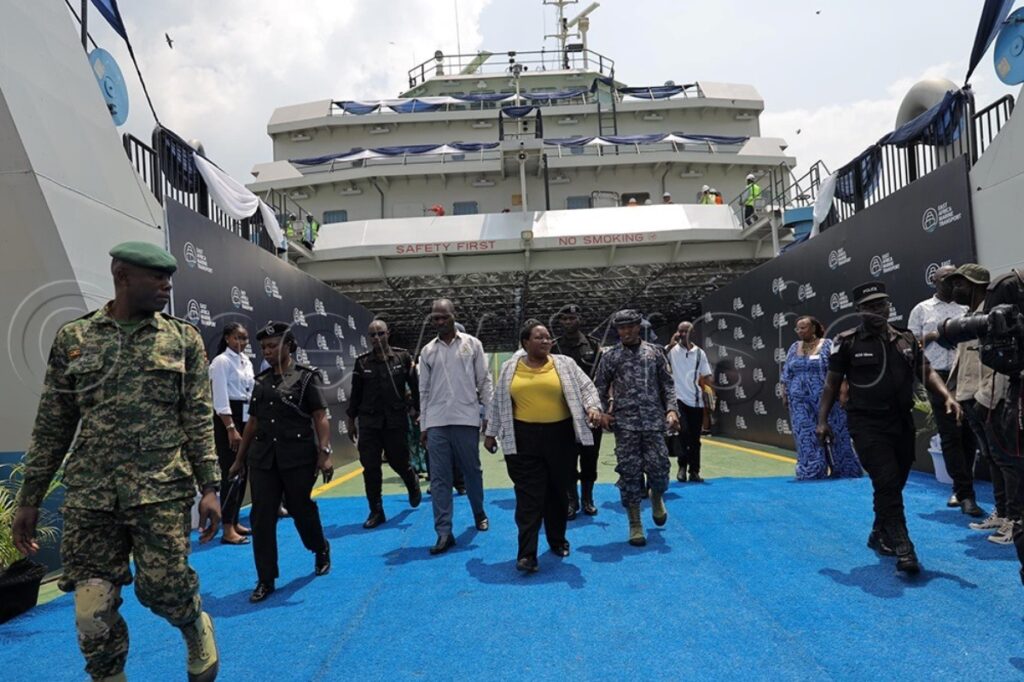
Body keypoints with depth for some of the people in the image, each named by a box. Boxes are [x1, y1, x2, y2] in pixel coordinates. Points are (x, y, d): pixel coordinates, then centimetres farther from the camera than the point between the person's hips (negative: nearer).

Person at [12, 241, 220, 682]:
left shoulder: (183, 339, 3)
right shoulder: (72, 338, 5)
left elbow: (199, 419, 0)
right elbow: (51, 427, 10)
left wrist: (209, 487, -6)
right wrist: (29, 498, 10)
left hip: (162, 490, -1)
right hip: (89, 495, 2)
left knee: (163, 589, -1)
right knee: (93, 611, 4)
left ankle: (197, 628, 33)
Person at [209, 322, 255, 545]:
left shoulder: (246, 361, 12)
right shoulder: (221, 362, -11)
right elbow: (220, 400, -16)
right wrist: (231, 429, -19)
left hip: (246, 418, 8)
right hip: (228, 419, -8)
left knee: (243, 472, 11)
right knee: (232, 473, -6)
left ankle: (234, 522, 23)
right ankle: (227, 530, 0)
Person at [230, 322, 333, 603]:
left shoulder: (306, 377, -4)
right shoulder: (261, 380, 10)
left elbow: (320, 418, -9)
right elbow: (253, 422, 15)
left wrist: (325, 453, -19)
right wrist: (240, 458, 16)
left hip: (298, 455, -4)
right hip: (263, 456, 4)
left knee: (300, 508, 8)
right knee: (261, 517, 1)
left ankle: (321, 550, 38)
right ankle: (265, 580, 12)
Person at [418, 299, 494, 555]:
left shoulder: (472, 344, 3)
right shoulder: (427, 351, 9)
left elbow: (484, 381, 3)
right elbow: (424, 390, 10)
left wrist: (490, 413, -2)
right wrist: (423, 425, 8)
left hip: (466, 419, -1)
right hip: (437, 423, 2)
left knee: (472, 471, 11)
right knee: (439, 478, 0)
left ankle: (479, 513, 35)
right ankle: (444, 532, 5)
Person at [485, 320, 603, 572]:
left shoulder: (565, 364, 4)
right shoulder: (510, 368, 7)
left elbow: (586, 388, 3)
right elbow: (498, 403, 13)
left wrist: (593, 407, -16)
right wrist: (491, 433, 14)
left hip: (560, 437, 1)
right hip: (523, 440, -1)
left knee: (557, 492, 13)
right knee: (529, 496, -5)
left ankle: (558, 540, 32)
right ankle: (526, 553, -2)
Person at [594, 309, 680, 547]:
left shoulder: (654, 352, 8)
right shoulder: (610, 356, 4)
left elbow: (667, 384, 8)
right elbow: (600, 388, 7)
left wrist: (671, 409, -5)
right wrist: (602, 412, -7)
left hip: (654, 422, 1)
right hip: (625, 423, -1)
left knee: (659, 469, -2)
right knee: (630, 473, -1)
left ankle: (657, 498, 34)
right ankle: (635, 525, 11)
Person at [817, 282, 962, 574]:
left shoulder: (906, 339, 8)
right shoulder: (847, 342, -4)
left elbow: (926, 372, 11)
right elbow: (832, 383, 0)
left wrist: (947, 396, -7)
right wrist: (822, 421, -3)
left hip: (902, 422, 5)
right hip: (868, 425, -5)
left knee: (895, 485, 14)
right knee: (887, 484, -13)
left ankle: (879, 535, 33)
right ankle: (903, 549, -9)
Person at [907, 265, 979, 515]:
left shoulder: (966, 309, 15)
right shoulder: (921, 309, 9)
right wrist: (932, 336, -9)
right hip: (940, 378, -3)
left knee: (967, 434, 4)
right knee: (950, 437, -4)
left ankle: (959, 490, 17)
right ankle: (966, 494, -2)